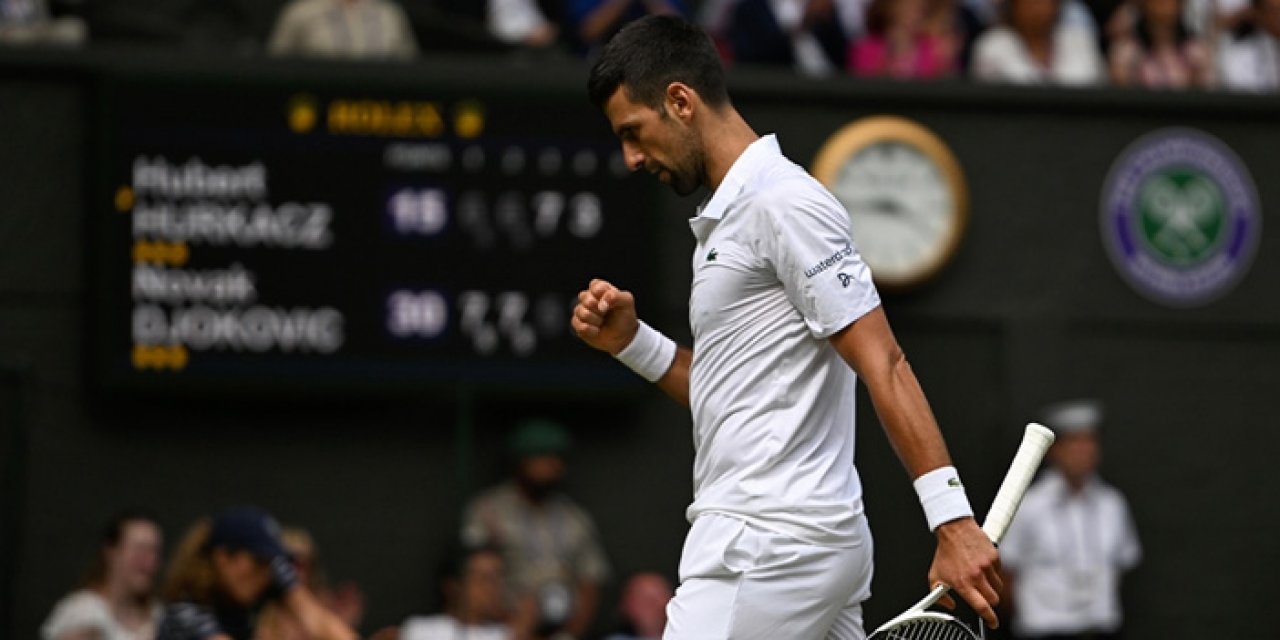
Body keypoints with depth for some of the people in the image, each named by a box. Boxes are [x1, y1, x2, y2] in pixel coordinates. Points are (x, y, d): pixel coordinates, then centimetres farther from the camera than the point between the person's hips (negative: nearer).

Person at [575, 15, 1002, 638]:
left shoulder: (783, 202, -11)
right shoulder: (727, 218, 20)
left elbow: (884, 367, -17)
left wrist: (953, 522, -23)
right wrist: (632, 341, 9)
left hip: (769, 542, -10)